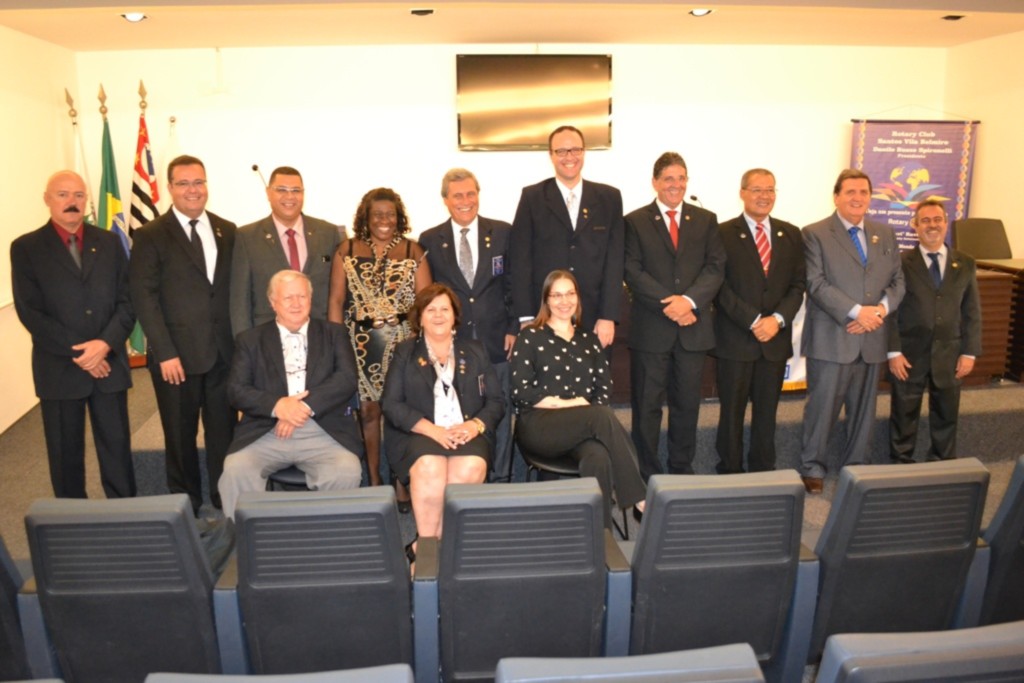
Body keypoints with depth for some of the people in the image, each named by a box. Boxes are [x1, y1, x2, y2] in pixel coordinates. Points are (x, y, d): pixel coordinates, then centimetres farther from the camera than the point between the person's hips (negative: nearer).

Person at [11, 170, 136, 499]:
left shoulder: (109, 242, 8)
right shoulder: (26, 248, 1)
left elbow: (128, 300, 2)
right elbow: (29, 311, -7)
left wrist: (106, 343, -13)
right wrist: (76, 352, -14)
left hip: (109, 363, 2)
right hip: (59, 369, -1)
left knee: (118, 448, 7)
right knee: (65, 454, 9)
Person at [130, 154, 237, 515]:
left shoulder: (227, 230, 9)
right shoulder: (151, 235, -2)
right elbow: (144, 297, -7)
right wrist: (165, 352, -13)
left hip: (224, 352, 3)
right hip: (176, 355, -3)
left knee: (224, 433, 9)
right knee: (181, 437, 10)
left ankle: (227, 502, 23)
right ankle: (186, 508, 24)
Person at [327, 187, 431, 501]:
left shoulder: (413, 251, 5)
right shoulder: (347, 251, 7)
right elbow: (336, 301, 5)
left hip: (402, 341, -1)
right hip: (361, 342, 1)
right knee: (368, 410, 4)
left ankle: (401, 483, 10)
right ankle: (374, 483, 17)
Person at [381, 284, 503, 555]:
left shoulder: (475, 351, 19)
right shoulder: (405, 352, 14)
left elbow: (496, 400, 12)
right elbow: (391, 403, 2)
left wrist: (475, 424, -11)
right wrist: (432, 430, -14)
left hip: (467, 433, 1)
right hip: (418, 434, -1)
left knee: (471, 468, -32)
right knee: (429, 468, -35)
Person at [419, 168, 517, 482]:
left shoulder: (503, 233, 5)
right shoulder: (430, 240, 4)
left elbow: (515, 285, 6)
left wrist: (513, 328, 0)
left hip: (496, 340, 1)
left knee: (499, 414, 7)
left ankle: (499, 481, 20)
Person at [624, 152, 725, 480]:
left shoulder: (706, 220, 11)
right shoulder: (635, 222, 3)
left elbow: (715, 267, 1)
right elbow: (633, 272, -6)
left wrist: (689, 300, -15)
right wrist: (669, 305, -15)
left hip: (694, 327, 3)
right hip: (651, 329, -2)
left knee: (687, 405, 11)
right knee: (647, 406, 3)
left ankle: (683, 471, 23)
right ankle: (647, 476, 14)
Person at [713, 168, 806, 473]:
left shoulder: (790, 234, 11)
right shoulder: (723, 233, -2)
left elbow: (798, 284, 7)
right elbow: (721, 286, -8)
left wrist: (778, 319, -9)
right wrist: (753, 321, -14)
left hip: (776, 339, 4)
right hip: (735, 339, -4)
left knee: (767, 411, 11)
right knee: (732, 412, 4)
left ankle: (764, 472, 22)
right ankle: (729, 473, 15)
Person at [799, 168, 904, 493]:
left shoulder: (885, 234, 14)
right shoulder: (815, 234, -3)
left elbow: (897, 280, 10)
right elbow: (816, 284, -12)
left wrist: (881, 308, -10)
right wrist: (856, 312, -19)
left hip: (872, 338, 5)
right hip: (831, 338, -5)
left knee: (864, 408, 13)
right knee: (823, 407, 0)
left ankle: (856, 467, 26)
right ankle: (812, 468, 14)